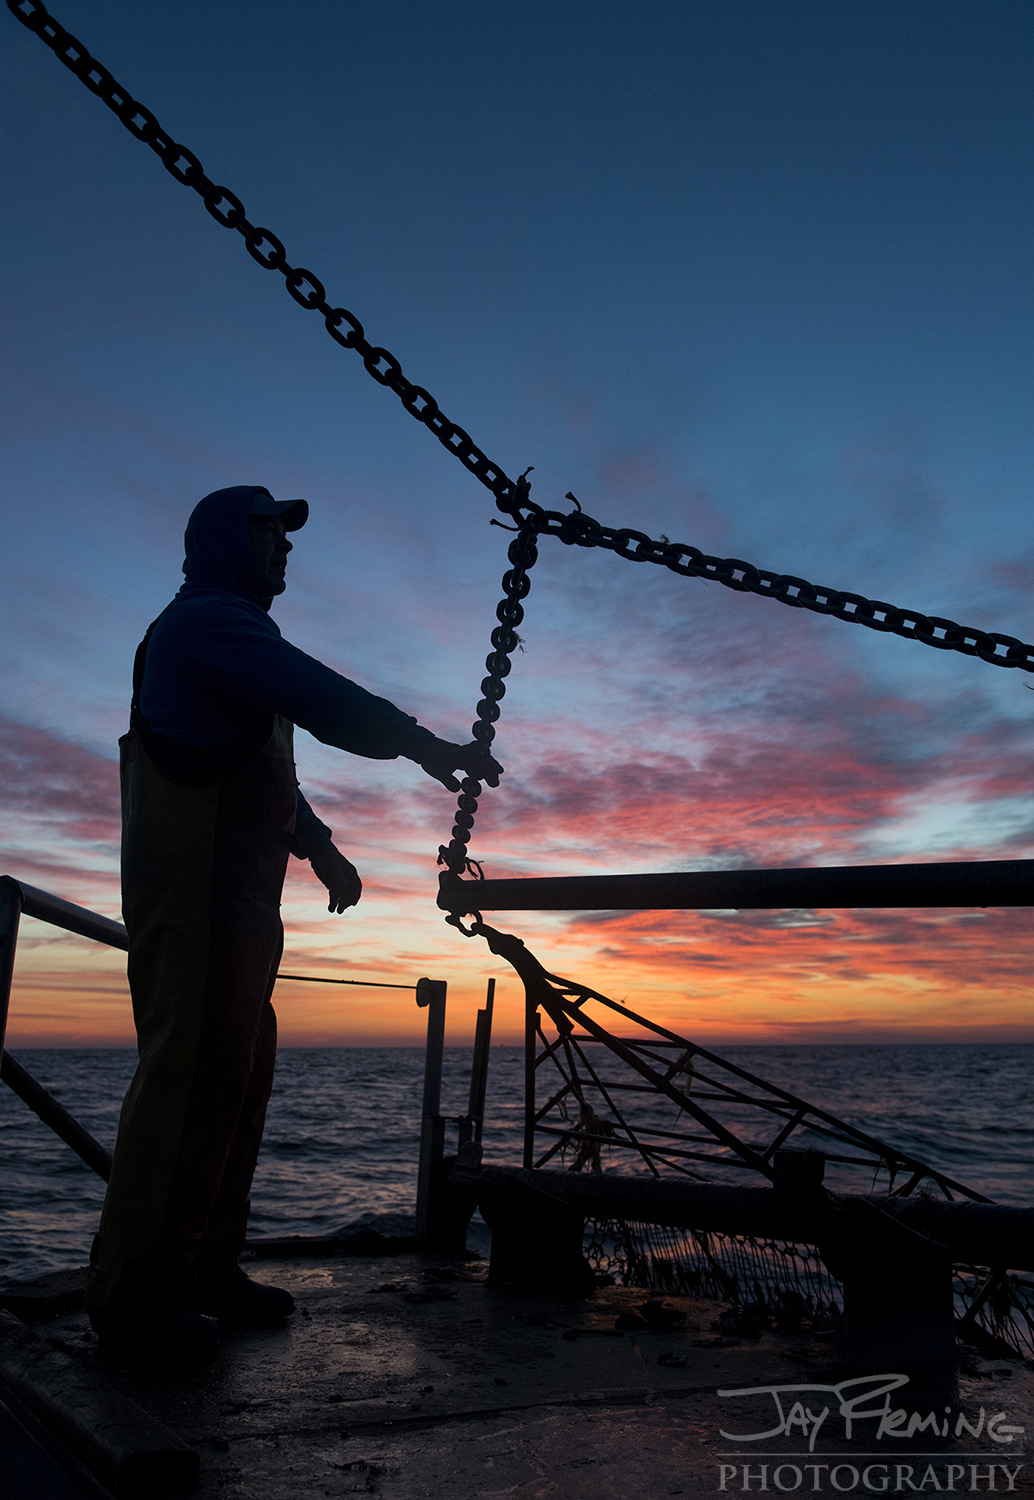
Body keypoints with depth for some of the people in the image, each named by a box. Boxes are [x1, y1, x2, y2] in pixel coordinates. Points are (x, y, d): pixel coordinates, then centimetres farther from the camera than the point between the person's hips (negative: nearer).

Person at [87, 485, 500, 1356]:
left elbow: (266, 769, 29)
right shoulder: (208, 618, -6)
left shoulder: (232, 633, 27)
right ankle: (135, 1292, -4)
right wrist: (427, 747, -17)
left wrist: (320, 846, 21)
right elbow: (320, 697, -20)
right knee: (191, 1070, -11)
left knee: (239, 1073, 9)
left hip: (236, 896, 10)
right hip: (192, 887, -10)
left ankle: (205, 1271, 16)